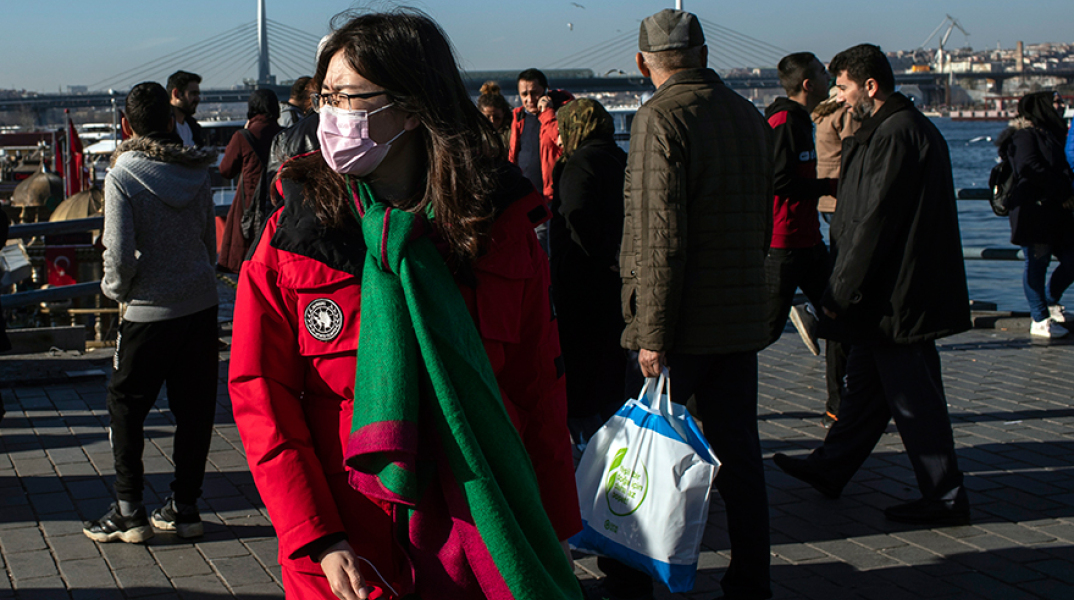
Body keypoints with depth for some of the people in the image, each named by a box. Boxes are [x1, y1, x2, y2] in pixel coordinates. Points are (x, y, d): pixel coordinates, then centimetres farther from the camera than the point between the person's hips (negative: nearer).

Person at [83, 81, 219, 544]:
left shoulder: (122, 176, -12)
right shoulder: (197, 172, 3)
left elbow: (120, 253, -15)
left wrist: (116, 289, 4)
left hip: (150, 311, -5)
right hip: (202, 302, 5)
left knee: (126, 404, 9)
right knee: (194, 406, 11)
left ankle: (128, 511, 9)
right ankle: (184, 508, 17)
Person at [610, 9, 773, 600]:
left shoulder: (660, 118, -13)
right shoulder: (748, 115, 10)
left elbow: (660, 236, -20)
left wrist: (652, 332, -18)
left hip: (683, 328, -6)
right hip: (743, 321, 6)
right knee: (739, 458, 11)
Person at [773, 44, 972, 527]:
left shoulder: (893, 135, -19)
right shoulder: (915, 127, 14)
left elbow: (874, 221, -22)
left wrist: (841, 291, -17)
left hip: (895, 297, -11)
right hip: (896, 291, 11)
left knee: (912, 396, -3)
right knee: (865, 381, 19)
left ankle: (945, 497, 5)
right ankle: (830, 468, 31)